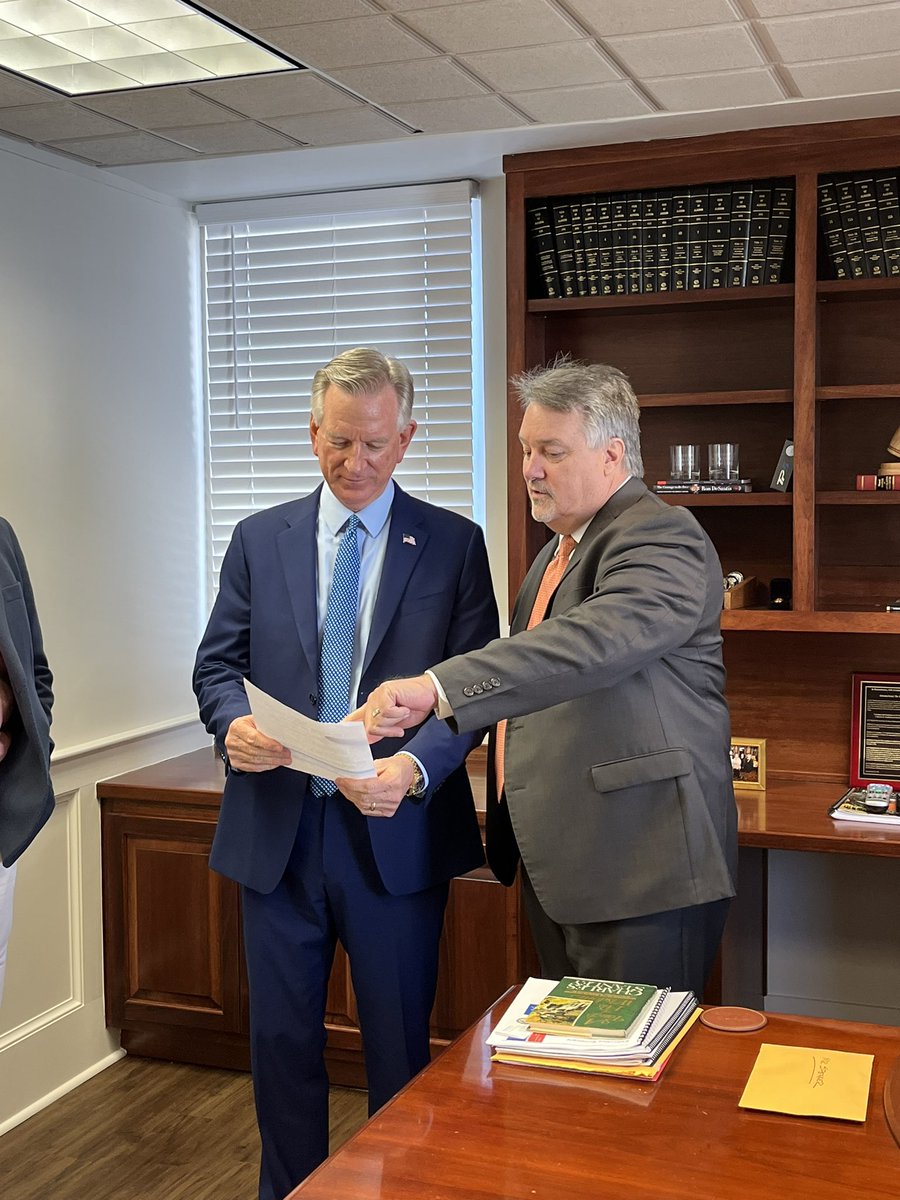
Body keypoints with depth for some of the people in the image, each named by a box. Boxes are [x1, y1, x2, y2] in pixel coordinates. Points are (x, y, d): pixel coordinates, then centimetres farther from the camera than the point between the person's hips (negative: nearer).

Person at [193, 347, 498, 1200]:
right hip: (276, 832, 2)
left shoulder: (453, 544, -1)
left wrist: (415, 768, -23)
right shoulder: (259, 539, 6)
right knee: (281, 1042, 16)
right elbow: (217, 663, 7)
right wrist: (232, 723, -16)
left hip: (396, 834, -2)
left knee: (400, 1050, 12)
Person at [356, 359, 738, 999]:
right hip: (556, 867, 9)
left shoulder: (661, 537, -14)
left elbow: (590, 642, -33)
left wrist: (437, 687, -41)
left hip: (643, 871, -9)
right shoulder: (557, 551, 18)